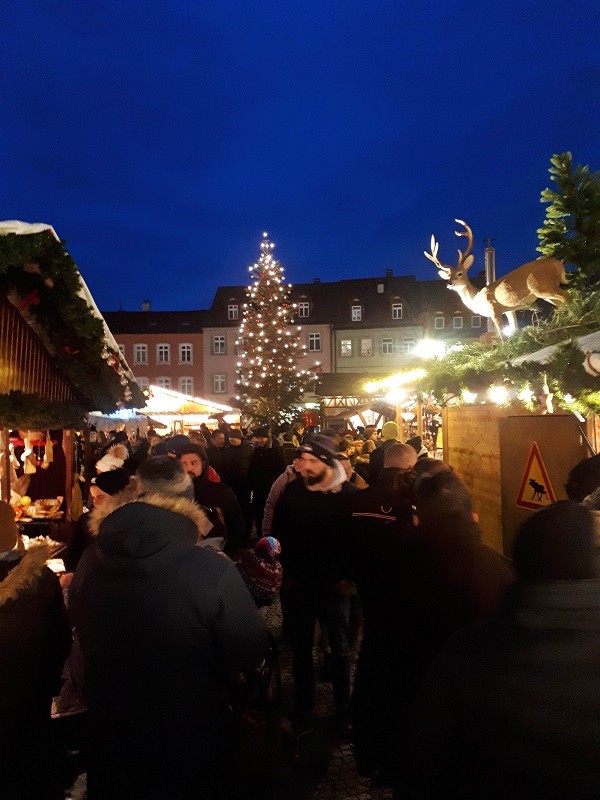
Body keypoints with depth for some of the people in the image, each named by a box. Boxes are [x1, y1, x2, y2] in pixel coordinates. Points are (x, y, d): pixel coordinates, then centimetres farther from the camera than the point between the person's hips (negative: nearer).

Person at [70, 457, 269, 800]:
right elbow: (248, 654, -17)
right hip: (190, 745, -3)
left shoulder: (89, 563, -13)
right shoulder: (213, 570, -30)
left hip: (110, 737, 3)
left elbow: (87, 638, 5)